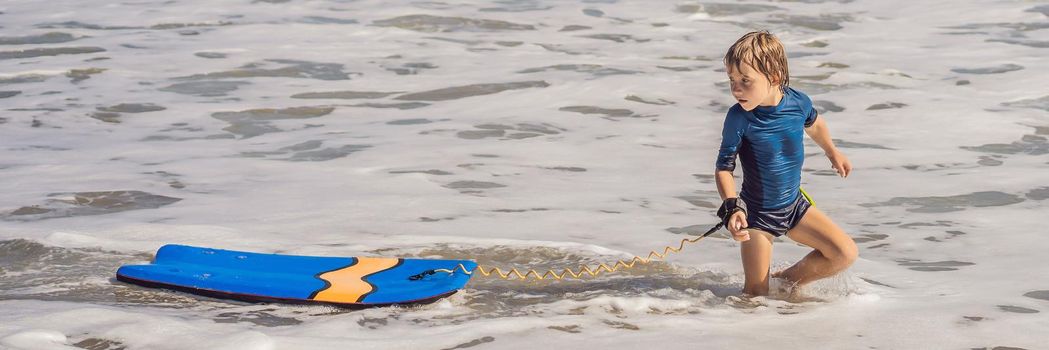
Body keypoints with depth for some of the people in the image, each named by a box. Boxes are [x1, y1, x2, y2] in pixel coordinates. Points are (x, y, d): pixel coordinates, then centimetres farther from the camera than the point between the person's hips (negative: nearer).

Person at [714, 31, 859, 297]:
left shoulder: (798, 102, -13)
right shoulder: (739, 118, -22)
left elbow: (814, 124, 13)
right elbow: (723, 168, -15)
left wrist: (832, 152, 31)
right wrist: (732, 208, -31)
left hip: (795, 206, 4)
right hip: (757, 214, -4)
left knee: (846, 254, -4)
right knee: (757, 296, -5)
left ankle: (788, 280, 15)